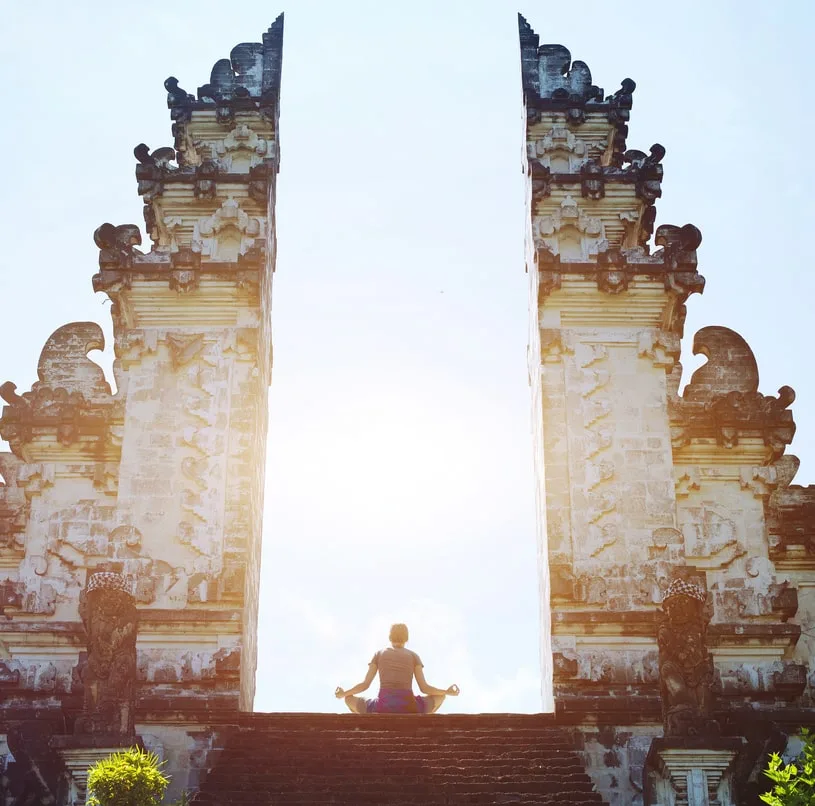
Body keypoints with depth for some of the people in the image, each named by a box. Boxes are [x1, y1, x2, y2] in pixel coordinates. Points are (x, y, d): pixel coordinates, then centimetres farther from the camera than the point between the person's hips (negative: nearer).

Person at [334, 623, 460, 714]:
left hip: (383, 708, 0)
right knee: (441, 696, 28)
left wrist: (343, 694, 28)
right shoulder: (413, 656, 14)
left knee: (349, 699, 28)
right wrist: (448, 692, 22)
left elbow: (364, 685, 11)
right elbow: (424, 688, 7)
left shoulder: (379, 654, 15)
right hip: (408, 709, 0)